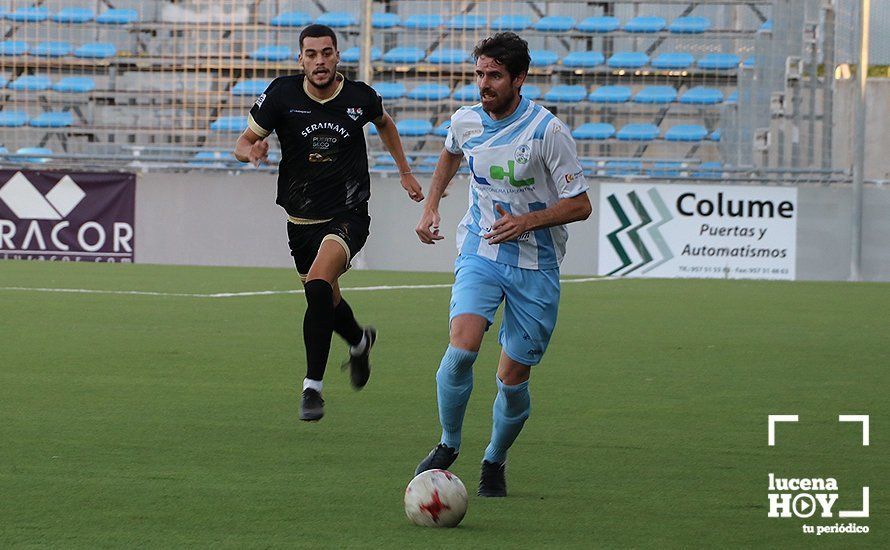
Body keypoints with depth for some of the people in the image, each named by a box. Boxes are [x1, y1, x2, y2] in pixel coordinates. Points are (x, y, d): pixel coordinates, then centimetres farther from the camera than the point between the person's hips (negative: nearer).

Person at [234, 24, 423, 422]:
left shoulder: (360, 97, -6)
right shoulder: (282, 95, -9)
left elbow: (384, 123, 18)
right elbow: (243, 142, -4)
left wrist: (405, 172, 23)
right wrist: (252, 151, -28)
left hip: (348, 215, -3)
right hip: (301, 220, 3)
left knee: (318, 286, -28)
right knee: (326, 301, 18)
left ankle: (313, 386, -23)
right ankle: (359, 341, 54)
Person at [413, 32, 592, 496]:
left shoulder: (547, 131, -15)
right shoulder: (465, 121, -1)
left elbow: (579, 205, -10)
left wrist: (526, 221, -23)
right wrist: (431, 206, 17)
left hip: (534, 264, -2)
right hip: (479, 253, 2)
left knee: (513, 378, 0)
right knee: (462, 348, -22)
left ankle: (495, 461, 27)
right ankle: (448, 445, -1)